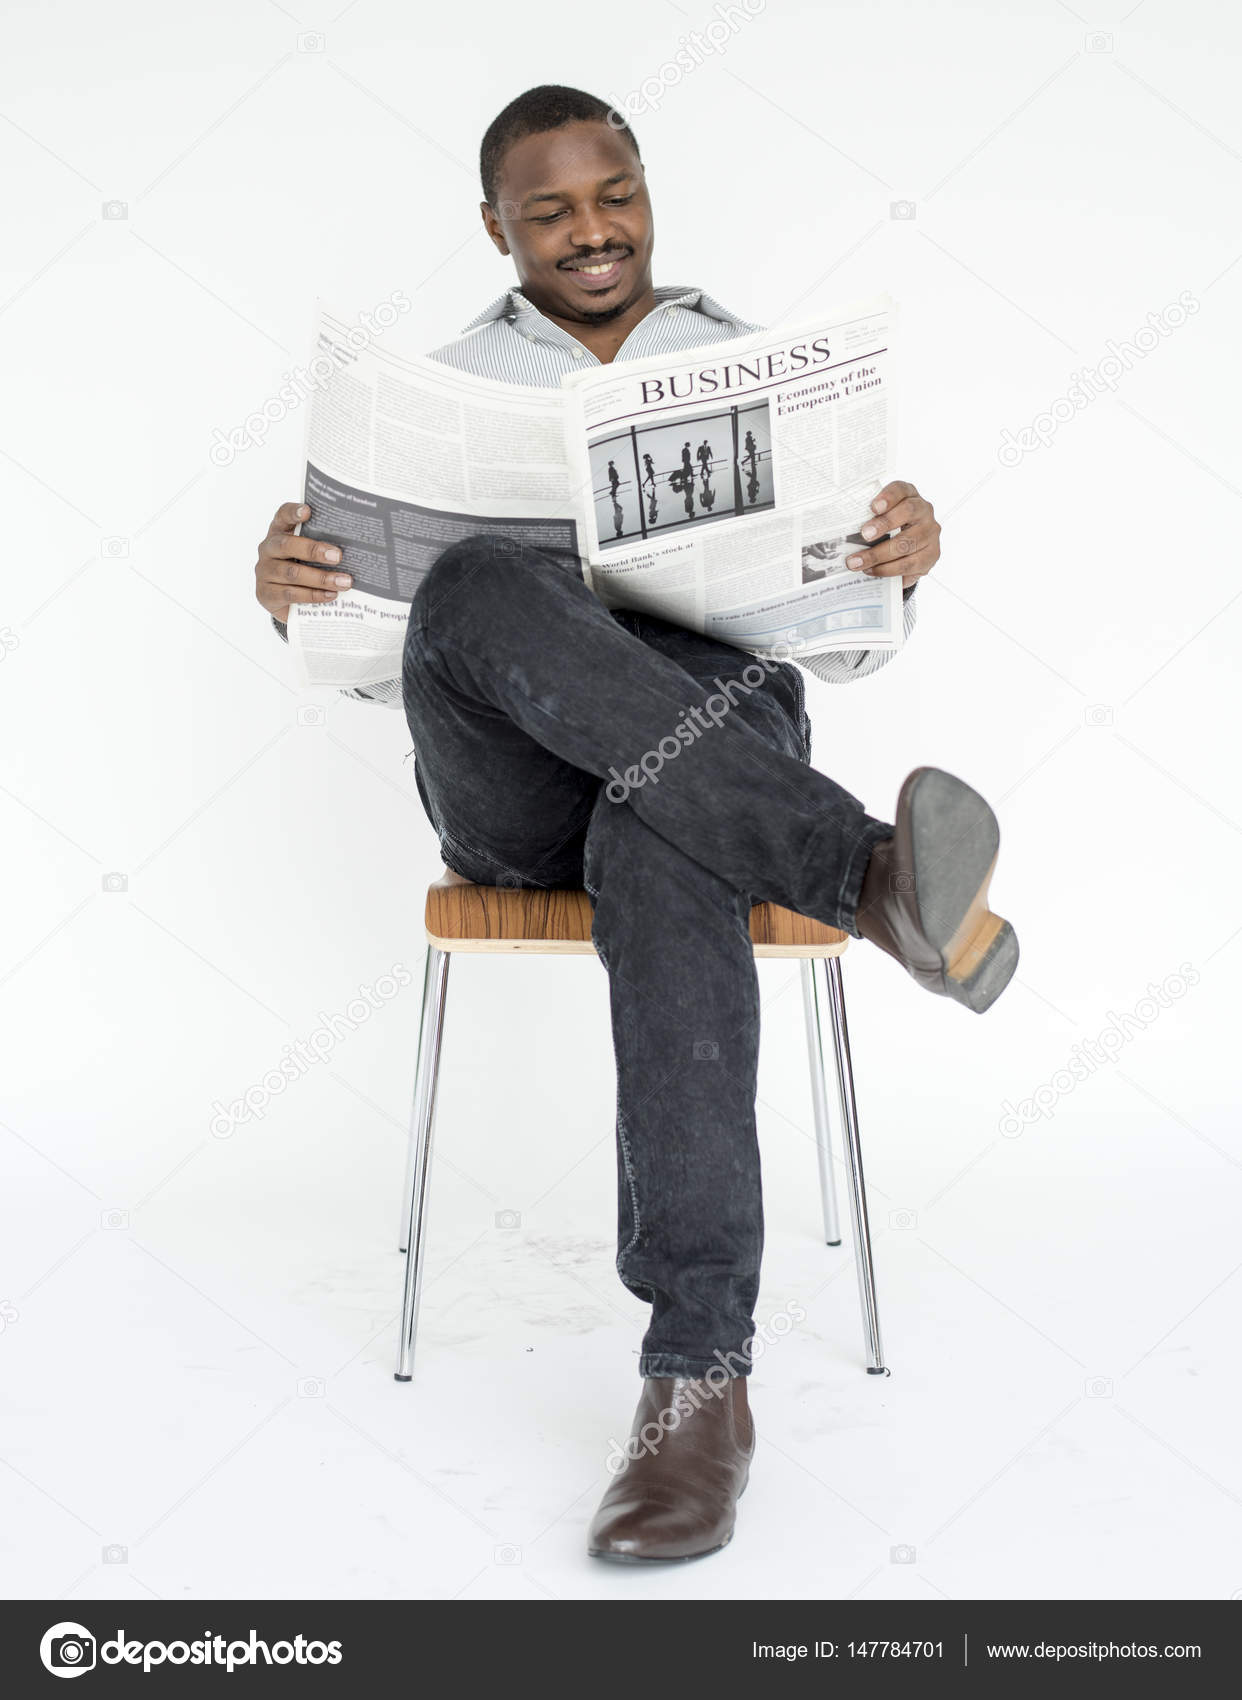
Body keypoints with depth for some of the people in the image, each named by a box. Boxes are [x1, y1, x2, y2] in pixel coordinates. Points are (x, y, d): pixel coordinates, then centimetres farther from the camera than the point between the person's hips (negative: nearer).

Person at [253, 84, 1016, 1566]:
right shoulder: (446, 390, 20)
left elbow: (845, 652, 14)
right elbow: (393, 669, 14)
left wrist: (897, 564, -10)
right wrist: (298, 599, -9)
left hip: (718, 720, -1)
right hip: (510, 780, 1)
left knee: (656, 846, -40)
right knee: (479, 592, -36)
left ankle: (699, 1373, -41)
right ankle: (870, 876, -38)